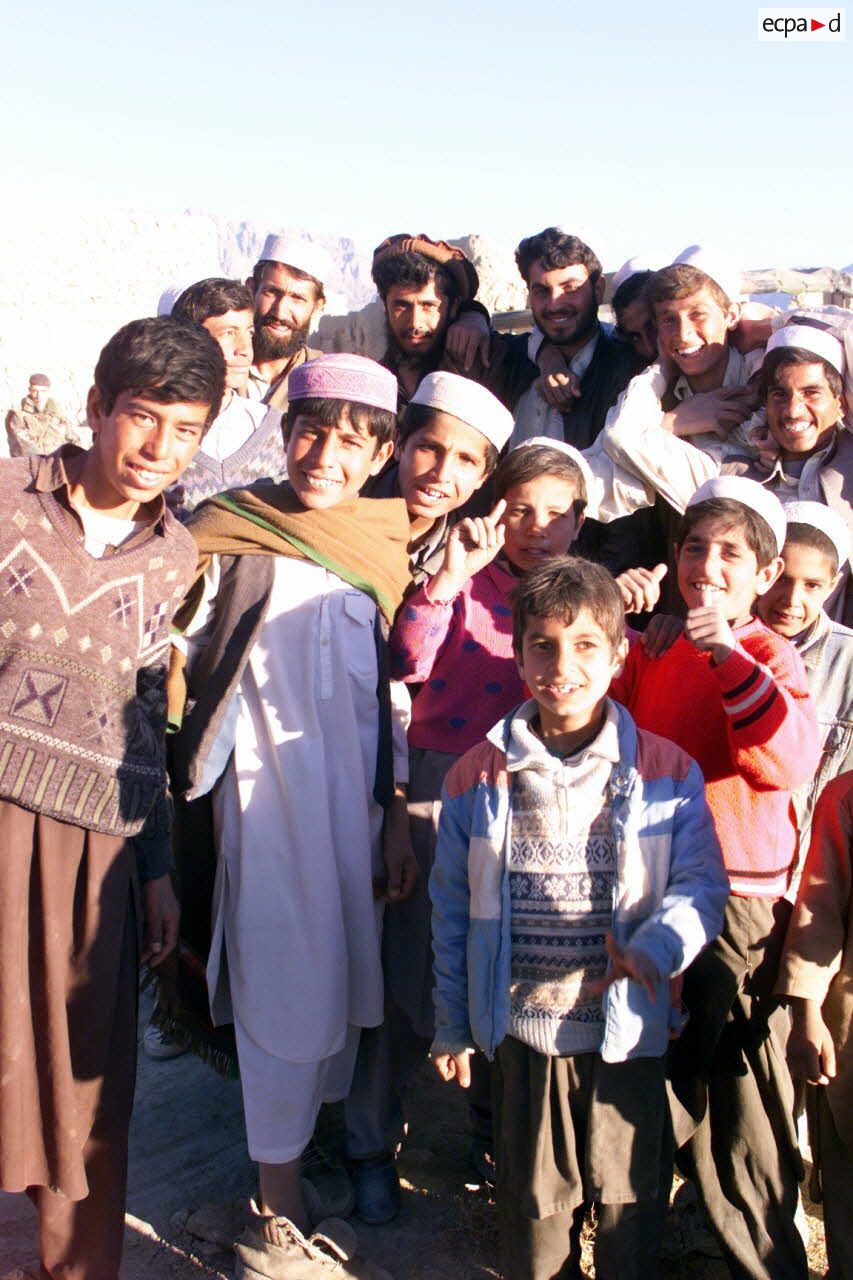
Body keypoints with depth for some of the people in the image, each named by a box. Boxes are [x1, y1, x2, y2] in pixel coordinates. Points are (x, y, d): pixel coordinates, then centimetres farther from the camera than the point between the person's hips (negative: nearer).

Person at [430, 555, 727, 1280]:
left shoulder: (667, 772, -5)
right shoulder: (477, 777, -2)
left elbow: (703, 884, -5)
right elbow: (453, 912, 5)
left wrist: (653, 946, -25)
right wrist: (451, 1027, 9)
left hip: (630, 1029, 0)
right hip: (522, 1029, 1)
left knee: (632, 1200, 15)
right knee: (534, 1202, 16)